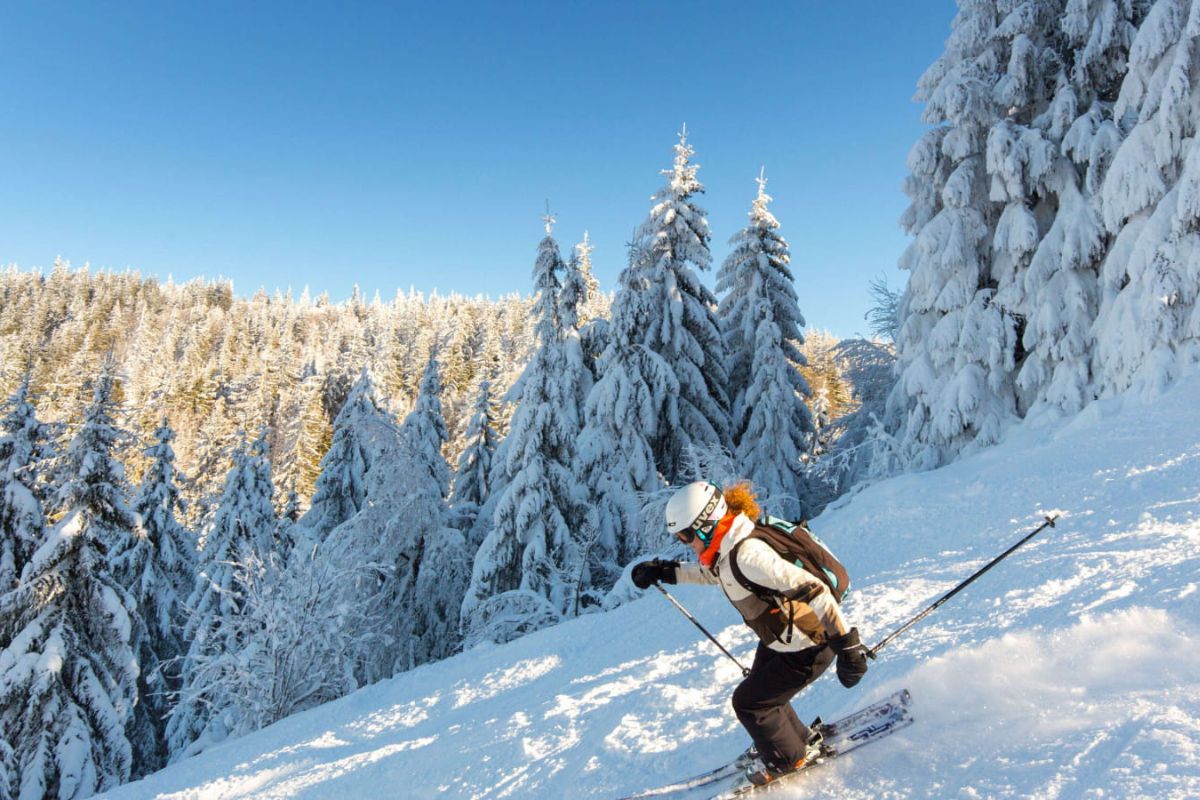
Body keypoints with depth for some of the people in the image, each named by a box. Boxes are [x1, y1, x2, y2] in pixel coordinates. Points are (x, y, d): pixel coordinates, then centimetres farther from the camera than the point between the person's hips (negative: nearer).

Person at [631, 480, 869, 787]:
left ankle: (788, 759, 29)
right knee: (760, 691, 23)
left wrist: (847, 645, -34)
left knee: (748, 702, 5)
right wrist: (667, 572, 14)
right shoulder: (728, 548, -5)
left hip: (808, 650, -9)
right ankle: (801, 741, 47)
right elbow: (712, 573, 20)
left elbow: (811, 590, -36)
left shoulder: (748, 553, -34)